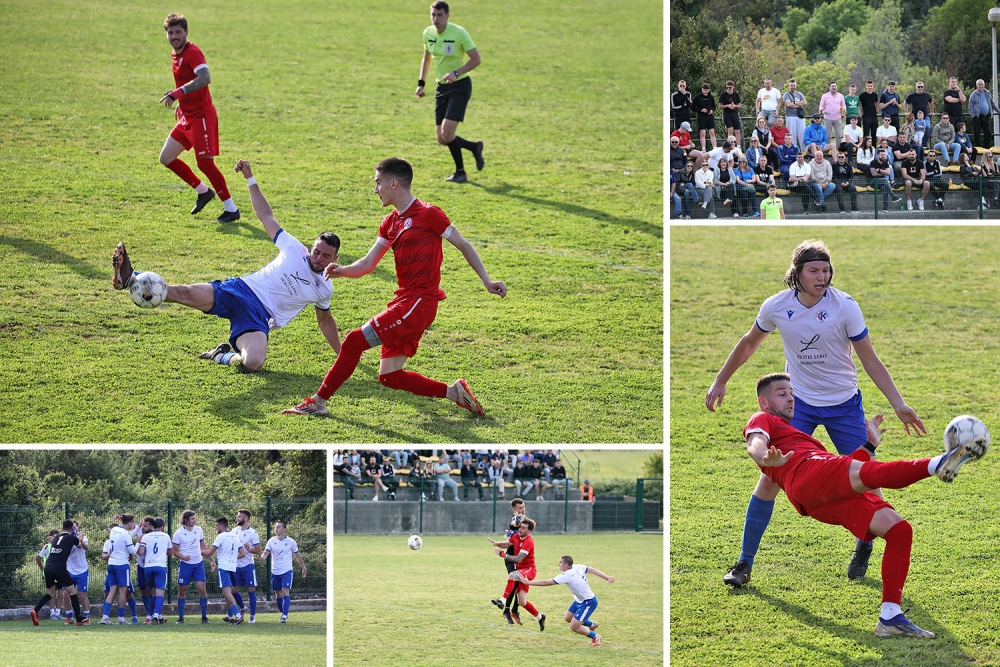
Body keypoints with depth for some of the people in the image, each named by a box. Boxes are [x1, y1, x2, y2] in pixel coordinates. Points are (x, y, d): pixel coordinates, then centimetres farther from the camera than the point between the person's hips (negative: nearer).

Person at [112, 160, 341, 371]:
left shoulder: (324, 289, 12)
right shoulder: (294, 250, 8)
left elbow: (325, 321, 31)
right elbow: (265, 215, 13)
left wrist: (341, 353, 30)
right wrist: (250, 178, 7)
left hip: (259, 317, 0)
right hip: (240, 292, 0)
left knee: (253, 363, -31)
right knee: (187, 294, -28)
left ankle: (223, 357, 3)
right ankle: (130, 278, -28)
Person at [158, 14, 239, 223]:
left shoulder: (192, 53, -16)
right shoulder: (176, 55, 12)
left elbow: (204, 78, -33)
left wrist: (178, 93, -40)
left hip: (201, 116, -10)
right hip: (187, 117, 10)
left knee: (205, 163, -12)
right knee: (166, 158, 11)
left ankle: (231, 209, -3)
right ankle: (203, 191, 23)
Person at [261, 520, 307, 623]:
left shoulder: (290, 542, -2)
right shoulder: (271, 541, 2)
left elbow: (297, 555, 9)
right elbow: (266, 553, -3)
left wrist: (303, 568, 15)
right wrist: (263, 557, -27)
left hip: (286, 572, -3)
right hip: (275, 572, 3)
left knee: (285, 592, -15)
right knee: (278, 594, 10)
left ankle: (285, 615, -18)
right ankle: (282, 613, 26)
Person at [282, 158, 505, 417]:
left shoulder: (428, 215, -8)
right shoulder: (390, 223, 16)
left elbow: (463, 246, -1)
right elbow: (368, 263, 13)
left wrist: (486, 280, -3)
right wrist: (343, 271, -7)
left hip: (419, 303, -9)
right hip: (404, 302, 9)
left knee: (355, 340, -14)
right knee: (389, 376, 6)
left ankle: (317, 402, -7)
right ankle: (454, 393, 13)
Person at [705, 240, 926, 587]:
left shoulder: (845, 306, -16)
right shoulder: (777, 307, -11)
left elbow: (870, 359, -9)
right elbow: (749, 343, 10)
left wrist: (899, 405, -15)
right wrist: (720, 382, 15)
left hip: (844, 403, -1)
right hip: (798, 402, 1)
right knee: (770, 477, -9)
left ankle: (863, 549, 25)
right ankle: (744, 563, 1)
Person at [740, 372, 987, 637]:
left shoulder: (795, 434, 45)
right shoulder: (761, 421, 23)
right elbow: (755, 445, -4)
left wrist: (869, 444, 41)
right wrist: (767, 459, -26)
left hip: (828, 501, 8)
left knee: (898, 529, -6)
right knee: (870, 474, -35)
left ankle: (889, 616, -12)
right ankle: (936, 464, -64)